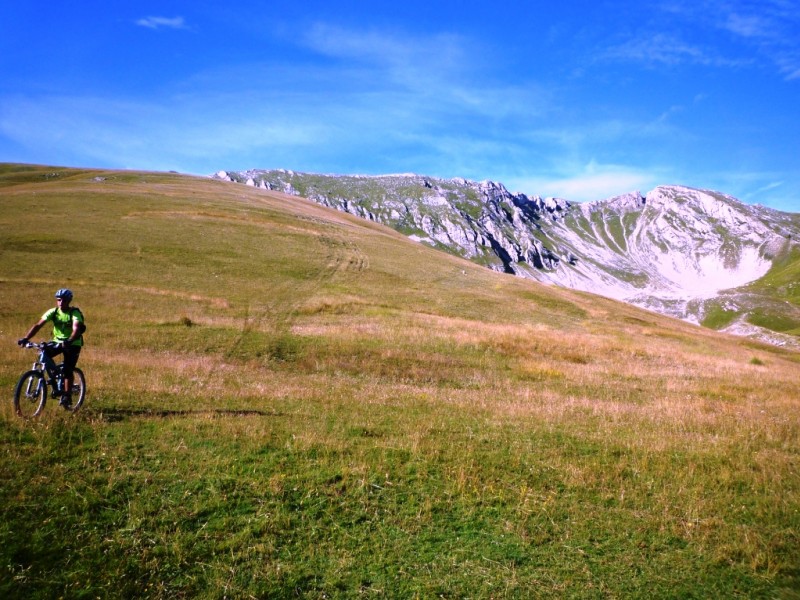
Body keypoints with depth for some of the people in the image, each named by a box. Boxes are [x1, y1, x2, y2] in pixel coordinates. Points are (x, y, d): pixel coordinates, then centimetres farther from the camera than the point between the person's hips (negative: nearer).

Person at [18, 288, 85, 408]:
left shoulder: (75, 313, -20)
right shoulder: (53, 312, -8)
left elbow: (76, 329, -35)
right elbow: (38, 325, -14)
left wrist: (69, 341, -54)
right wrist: (26, 338, -28)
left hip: (73, 344, -4)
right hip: (58, 341, 5)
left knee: (68, 371, -14)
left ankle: (67, 396, -1)